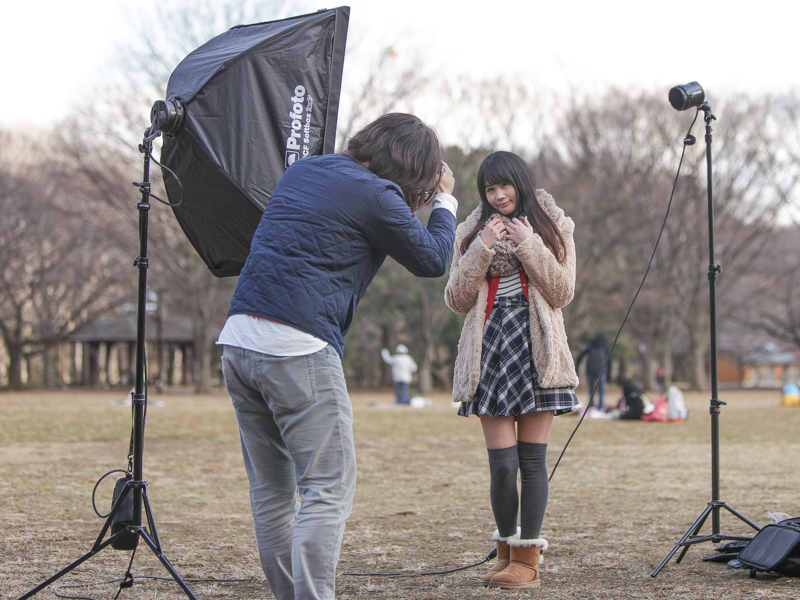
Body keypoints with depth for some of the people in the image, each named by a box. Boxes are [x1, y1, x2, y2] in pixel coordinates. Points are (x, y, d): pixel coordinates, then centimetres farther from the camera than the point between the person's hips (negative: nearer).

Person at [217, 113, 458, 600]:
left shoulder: (304, 170, 18)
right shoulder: (374, 195, -5)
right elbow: (432, 260, 5)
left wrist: (419, 204, 31)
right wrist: (445, 200, 21)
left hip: (238, 340, 8)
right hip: (299, 349, -8)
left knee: (271, 490, 13)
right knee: (329, 489, -5)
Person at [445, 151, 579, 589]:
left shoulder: (552, 227, 10)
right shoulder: (473, 232, 13)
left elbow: (562, 293, -1)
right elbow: (456, 300, 3)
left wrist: (529, 245, -10)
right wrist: (482, 249, -8)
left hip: (535, 349, -1)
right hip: (490, 351, 1)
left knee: (532, 458, -3)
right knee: (502, 461, -5)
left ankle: (527, 557, 3)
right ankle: (506, 549, 14)